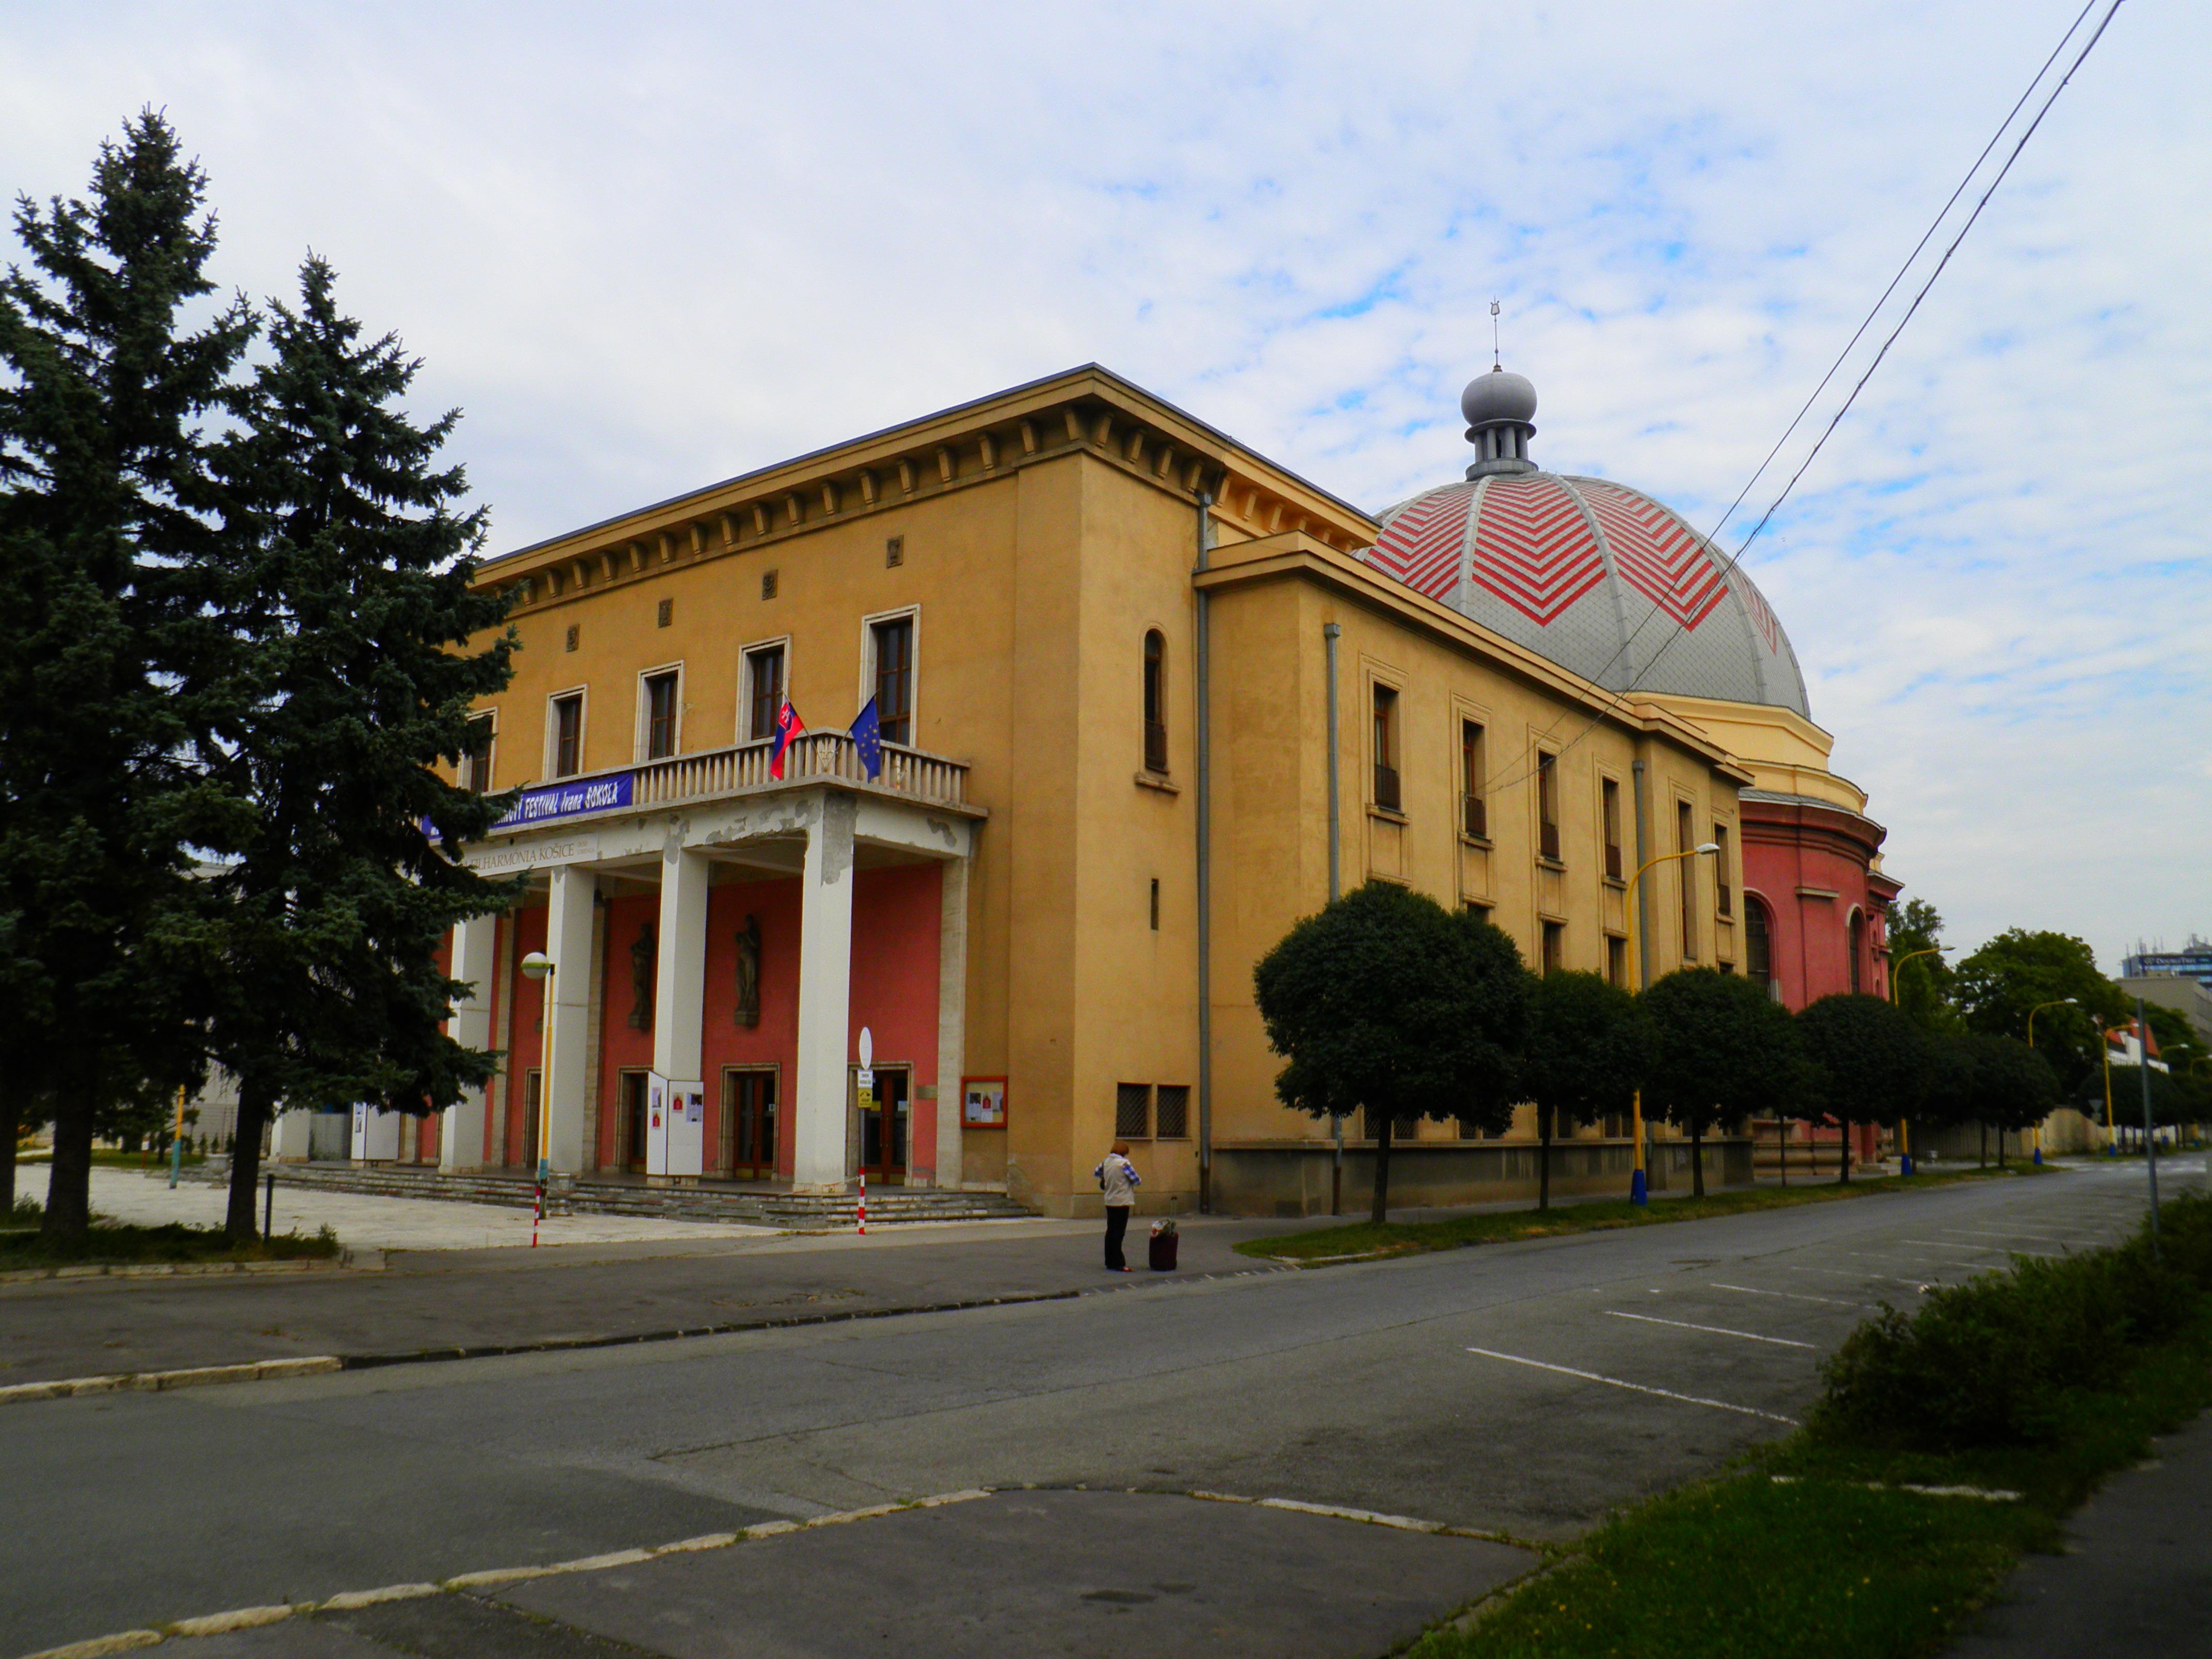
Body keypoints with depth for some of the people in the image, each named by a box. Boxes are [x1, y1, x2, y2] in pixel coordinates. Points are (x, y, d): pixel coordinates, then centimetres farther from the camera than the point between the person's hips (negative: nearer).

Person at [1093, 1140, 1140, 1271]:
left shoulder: (1106, 1161, 4)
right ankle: (1118, 1264, -5)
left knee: (1111, 1232, 13)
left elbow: (1096, 1173, 21)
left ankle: (1110, 1262, 19)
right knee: (1118, 1233, -5)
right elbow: (1137, 1181, -13)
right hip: (1122, 1202, -7)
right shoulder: (1124, 1163, -16)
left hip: (1109, 1201, 7)